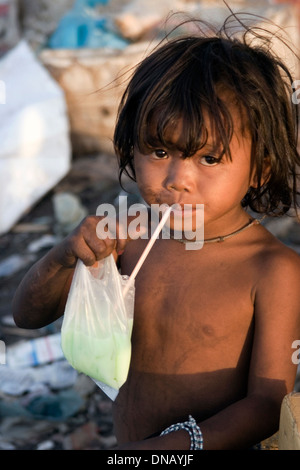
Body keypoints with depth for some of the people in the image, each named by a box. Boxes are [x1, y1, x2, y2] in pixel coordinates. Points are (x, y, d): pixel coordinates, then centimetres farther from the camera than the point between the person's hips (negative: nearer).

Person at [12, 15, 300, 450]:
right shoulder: (132, 238, -10)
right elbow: (28, 315, -5)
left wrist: (177, 443, -35)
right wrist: (65, 257, -25)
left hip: (220, 446, -4)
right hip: (127, 444, 4)